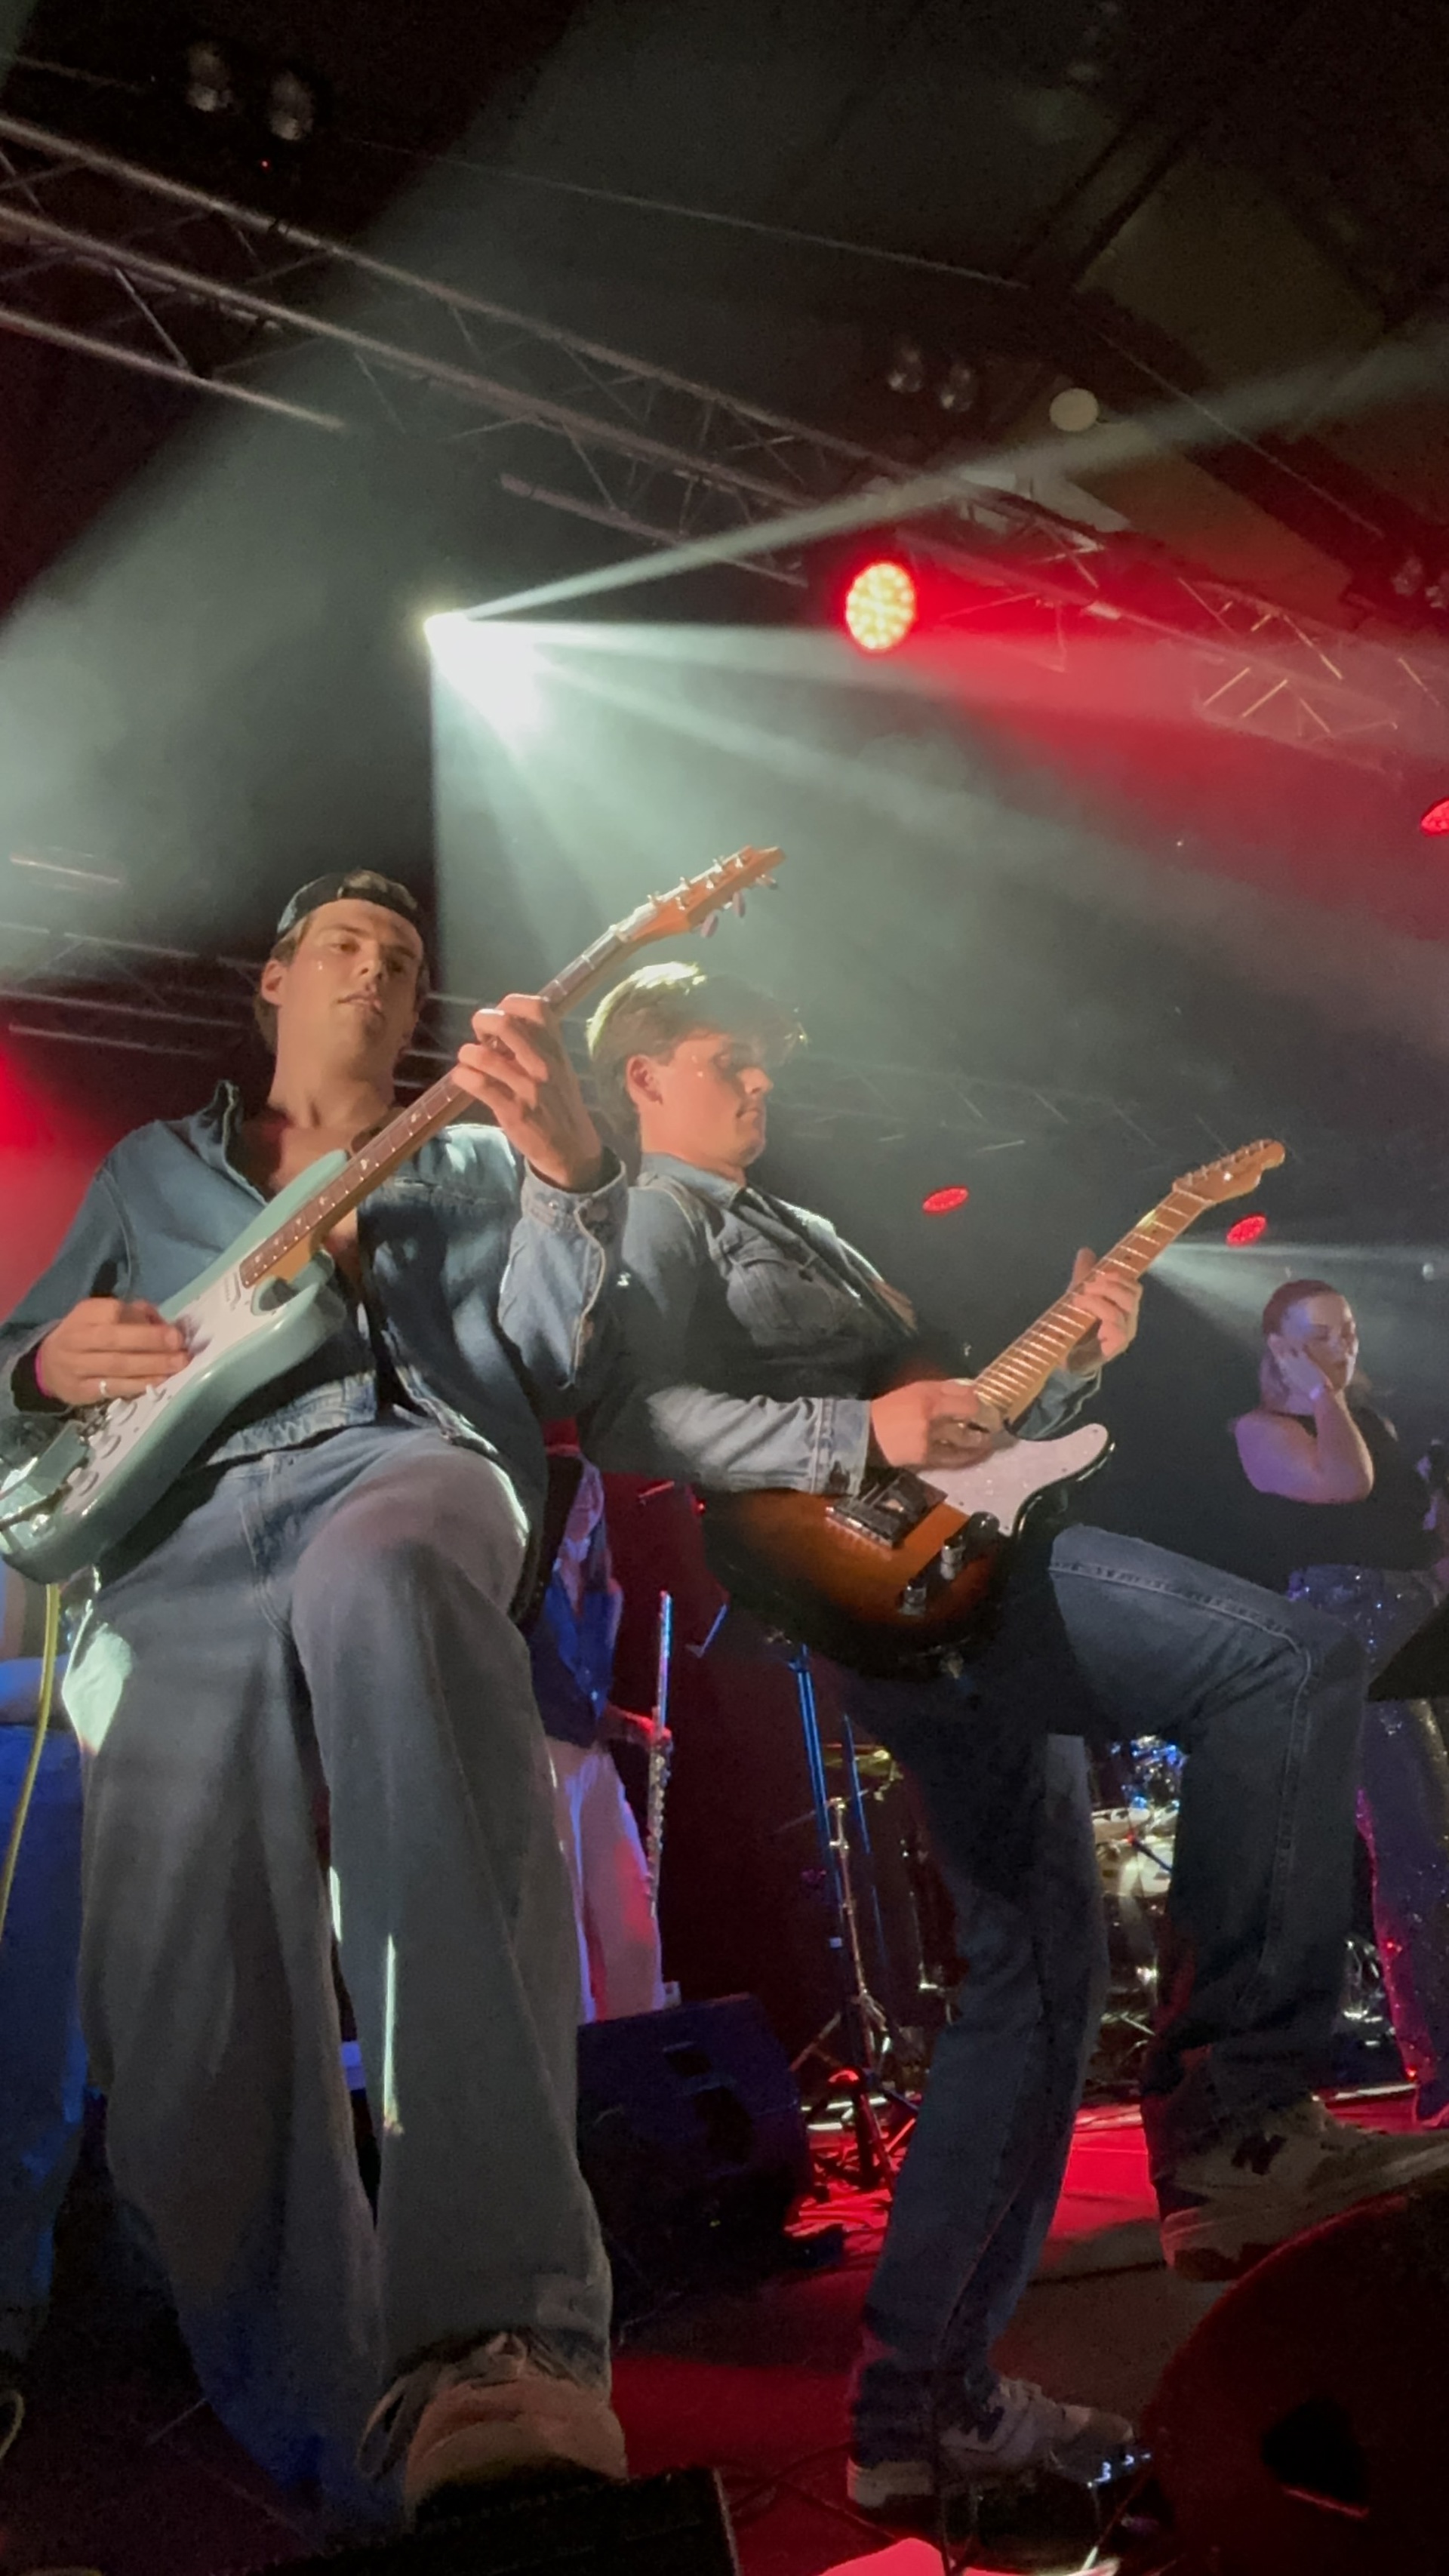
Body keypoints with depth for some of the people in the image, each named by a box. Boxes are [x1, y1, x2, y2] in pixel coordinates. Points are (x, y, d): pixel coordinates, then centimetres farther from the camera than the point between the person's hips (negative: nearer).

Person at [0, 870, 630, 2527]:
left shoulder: (470, 1158, 28)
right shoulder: (150, 1166, 33)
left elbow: (541, 1362, 11)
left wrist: (568, 1172, -9)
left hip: (404, 1464, -3)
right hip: (180, 1549, 3)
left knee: (373, 1581, -44)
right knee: (188, 2035, -21)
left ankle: (497, 2313, -51)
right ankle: (332, 2443, -6)